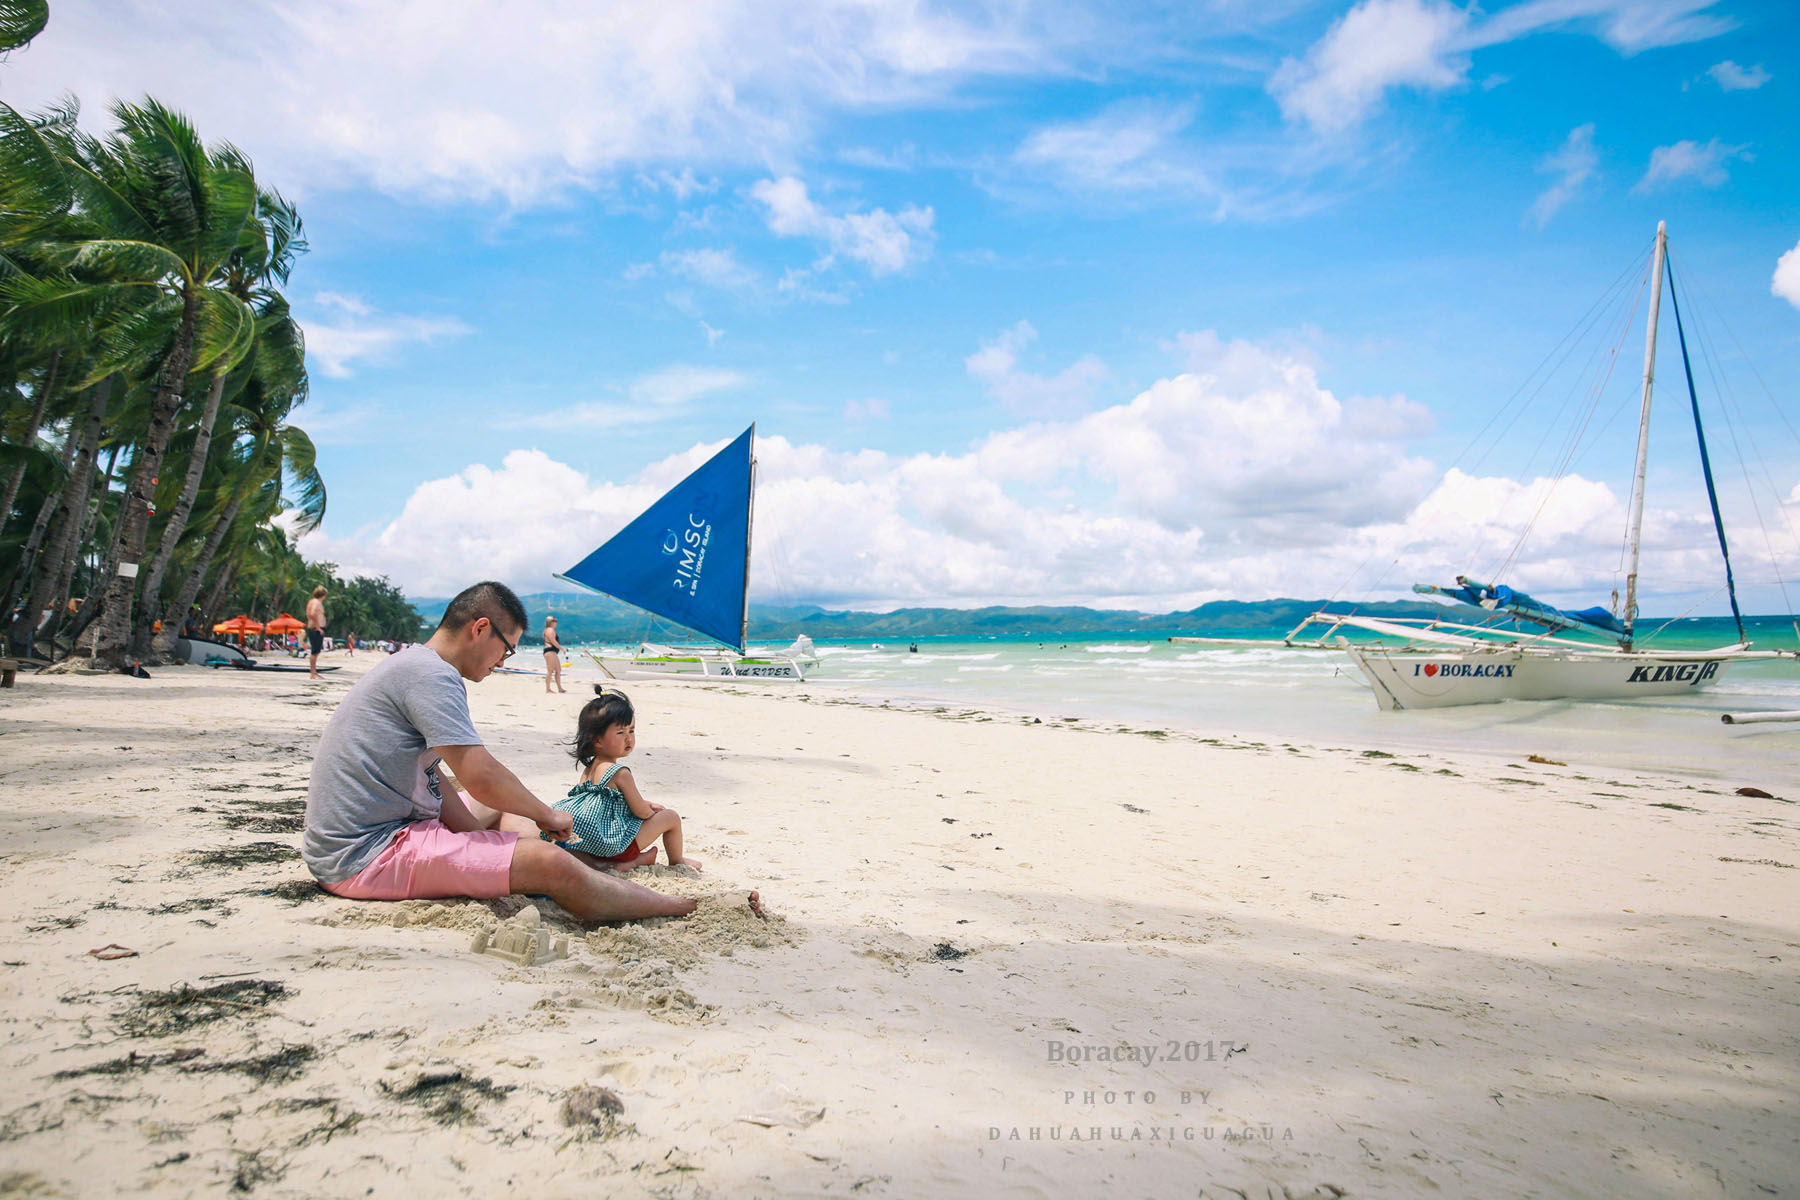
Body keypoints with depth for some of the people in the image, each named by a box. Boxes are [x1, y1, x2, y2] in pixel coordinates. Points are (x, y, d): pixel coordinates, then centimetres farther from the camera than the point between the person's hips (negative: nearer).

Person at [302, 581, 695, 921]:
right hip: (365, 858, -11)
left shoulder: (409, 665, 15)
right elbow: (483, 778, -23)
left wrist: (484, 843, 8)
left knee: (506, 806, 26)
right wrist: (548, 817, -6)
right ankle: (676, 909, -9)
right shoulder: (432, 674, -18)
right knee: (550, 864, -21)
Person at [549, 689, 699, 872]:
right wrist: (652, 811, 9)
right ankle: (676, 861, 23)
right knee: (671, 817, 3)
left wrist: (647, 805, 20)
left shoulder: (589, 768, 7)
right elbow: (641, 812, -13)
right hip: (617, 843, -9)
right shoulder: (621, 773, -20)